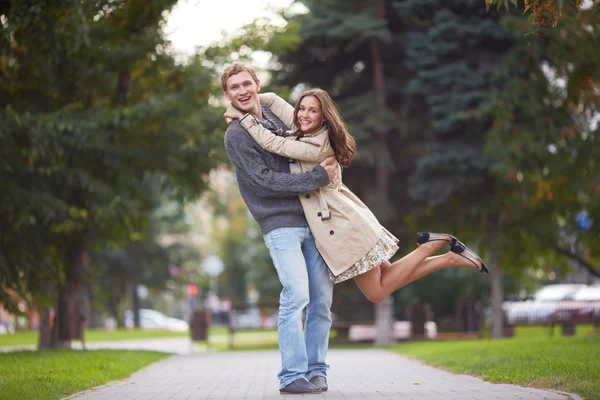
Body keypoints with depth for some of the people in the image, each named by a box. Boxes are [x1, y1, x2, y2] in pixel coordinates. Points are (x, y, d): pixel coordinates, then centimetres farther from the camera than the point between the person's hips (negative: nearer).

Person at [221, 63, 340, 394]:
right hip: (280, 224, -6)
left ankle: (317, 371, 9)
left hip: (311, 220, 6)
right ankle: (292, 376, -13)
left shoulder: (277, 117, 14)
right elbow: (264, 181, -12)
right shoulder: (236, 135, -5)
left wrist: (332, 162, 5)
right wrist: (318, 177, -13)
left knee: (322, 297, 2)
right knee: (297, 295, -17)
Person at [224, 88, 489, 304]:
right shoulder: (306, 130, 4)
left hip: (343, 227, -9)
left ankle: (428, 247, 1)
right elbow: (272, 99, 12)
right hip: (341, 221, 9)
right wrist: (239, 106, 4)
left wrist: (243, 118, -12)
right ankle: (451, 258, 14)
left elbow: (271, 144, -22)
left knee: (377, 293, 3)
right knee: (386, 280, 17)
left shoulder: (317, 147, -20)